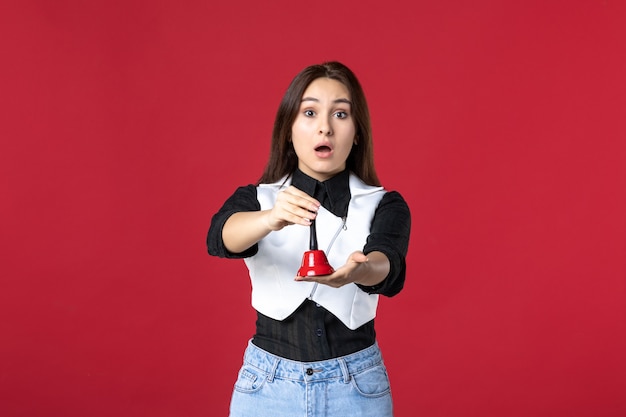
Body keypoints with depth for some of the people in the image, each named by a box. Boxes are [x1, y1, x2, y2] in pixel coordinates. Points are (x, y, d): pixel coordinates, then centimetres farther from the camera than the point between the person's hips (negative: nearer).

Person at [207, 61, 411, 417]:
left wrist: (357, 270, -45)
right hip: (268, 386, 1)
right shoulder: (254, 200, -1)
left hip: (357, 387, 0)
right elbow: (222, 237, -22)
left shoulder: (385, 206, -4)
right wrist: (271, 219, -42)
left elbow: (386, 264, -24)